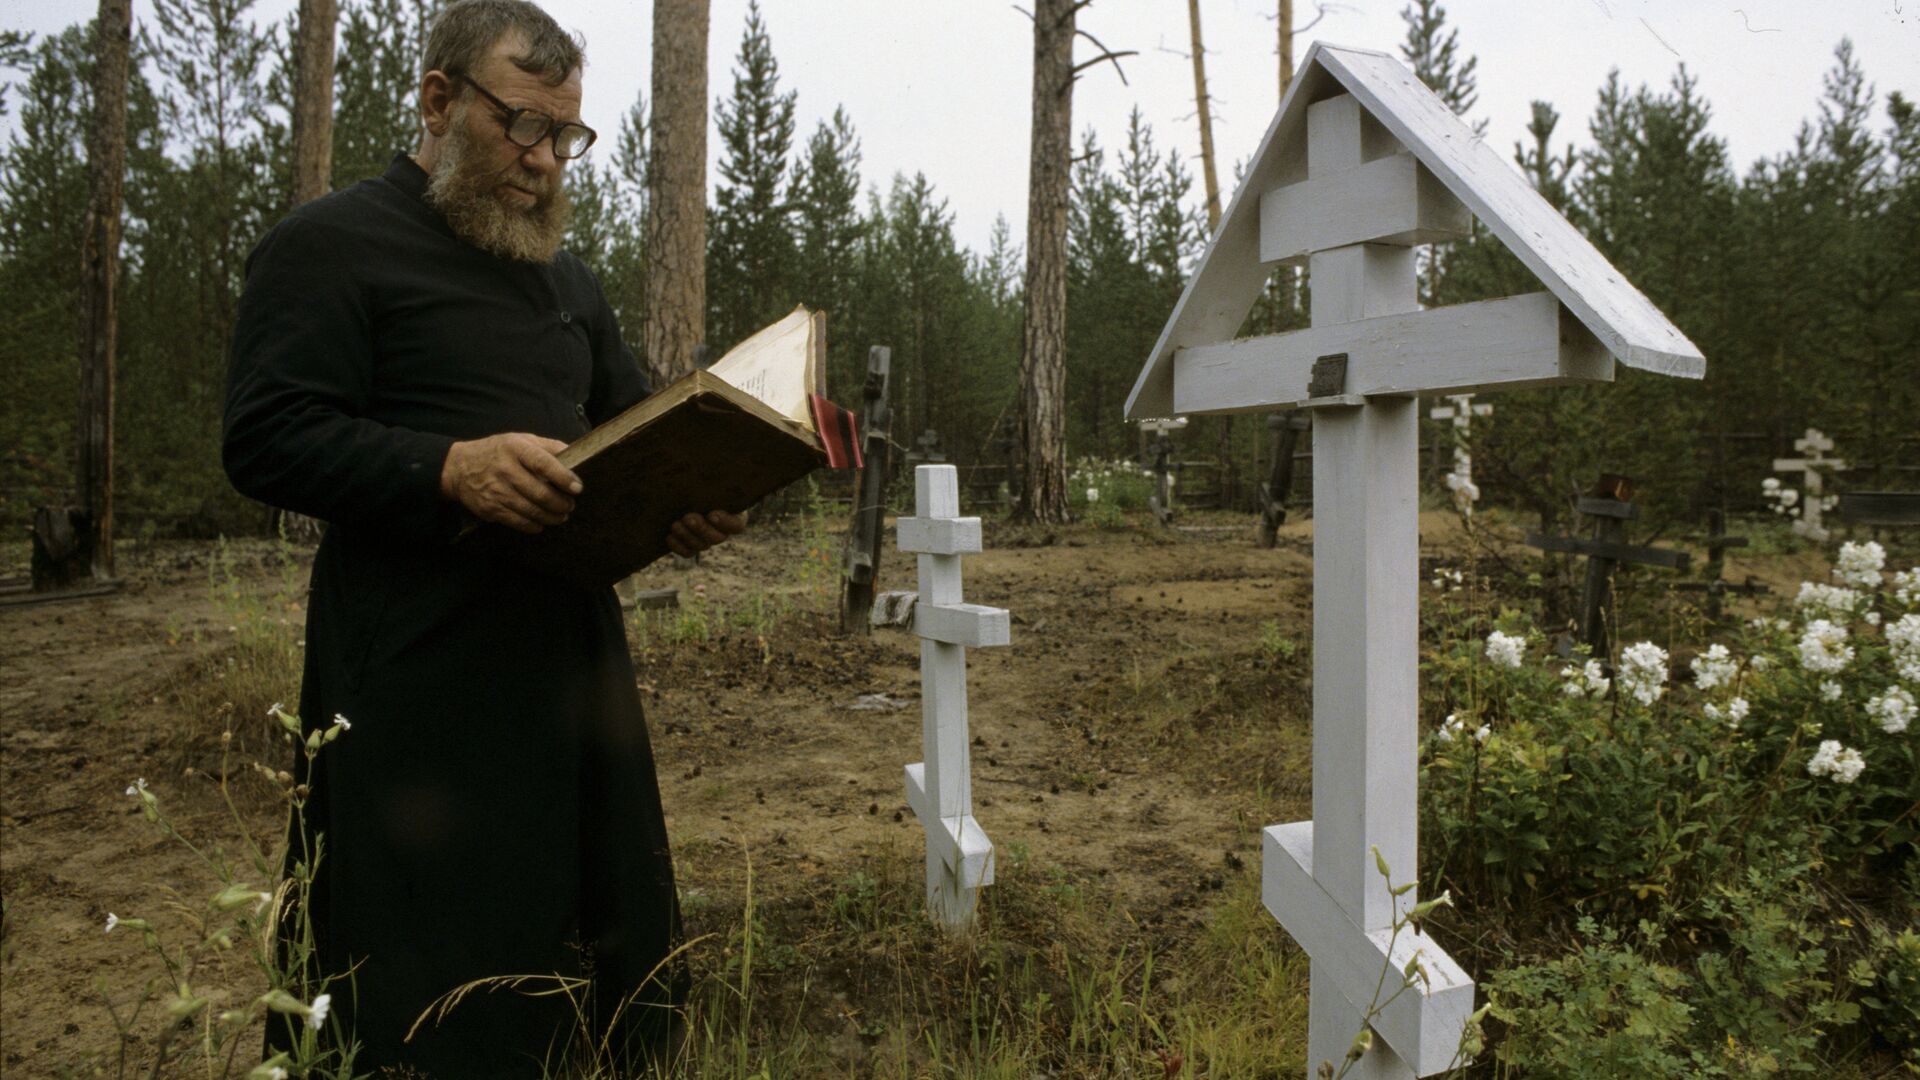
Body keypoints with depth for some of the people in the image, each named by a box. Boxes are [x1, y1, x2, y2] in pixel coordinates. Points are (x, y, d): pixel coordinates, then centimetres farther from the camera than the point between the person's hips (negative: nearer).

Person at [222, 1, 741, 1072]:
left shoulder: (566, 278, 20)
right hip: (421, 674, -7)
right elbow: (266, 439, -11)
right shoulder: (333, 243, -2)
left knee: (606, 935, 13)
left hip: (575, 651, 7)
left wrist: (688, 501, -2)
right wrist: (450, 469, -26)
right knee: (428, 986, 1)